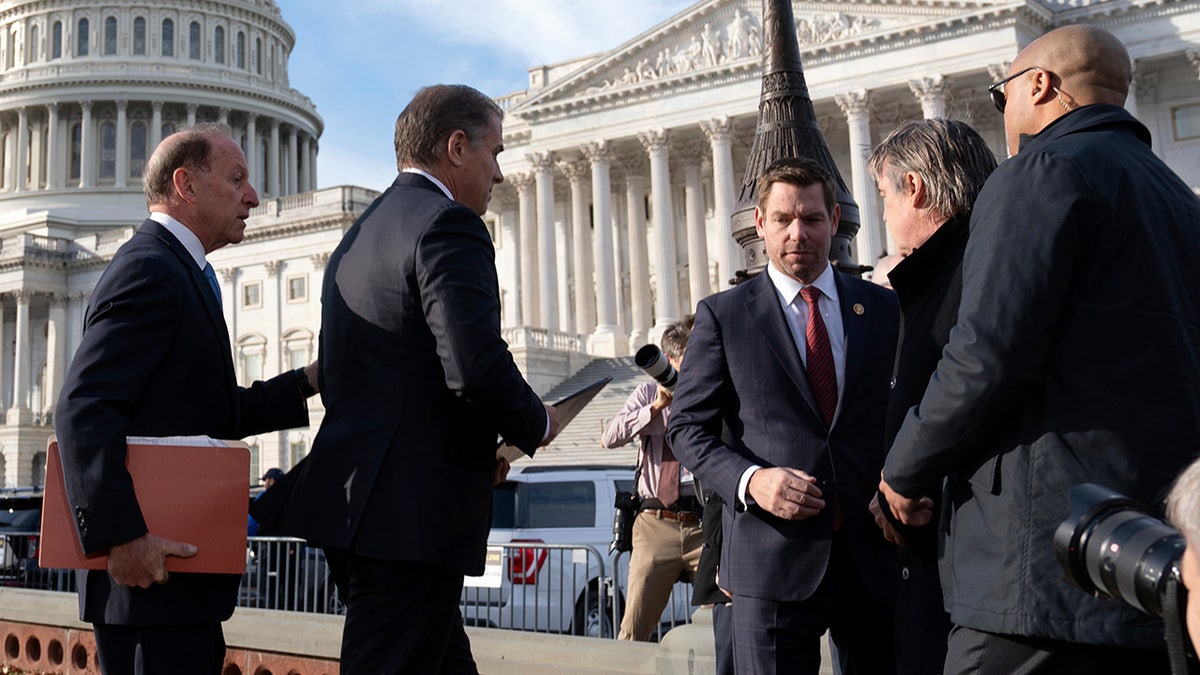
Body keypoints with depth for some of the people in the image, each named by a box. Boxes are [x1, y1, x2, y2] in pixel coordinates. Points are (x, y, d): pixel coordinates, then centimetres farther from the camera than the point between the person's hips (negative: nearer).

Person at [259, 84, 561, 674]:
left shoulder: (359, 234, 18)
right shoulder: (448, 224, -11)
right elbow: (477, 368, -24)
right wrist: (535, 425, -3)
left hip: (350, 503, 10)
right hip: (411, 513, -9)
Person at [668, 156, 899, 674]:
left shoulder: (884, 309, 11)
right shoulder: (723, 315, 4)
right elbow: (687, 427, 2)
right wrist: (750, 479, -15)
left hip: (874, 558, 3)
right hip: (772, 560, -2)